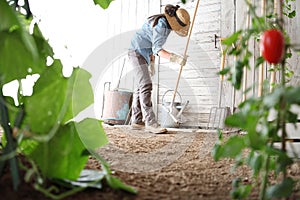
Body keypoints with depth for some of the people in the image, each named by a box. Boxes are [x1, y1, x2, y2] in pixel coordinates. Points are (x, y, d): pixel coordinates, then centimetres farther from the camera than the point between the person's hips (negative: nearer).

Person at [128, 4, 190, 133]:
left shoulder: (165, 23, 7)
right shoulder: (161, 25, -22)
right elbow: (157, 49, -31)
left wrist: (152, 61, 15)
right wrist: (174, 58, -43)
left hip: (143, 54, 10)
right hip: (137, 52, -10)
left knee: (140, 88, 9)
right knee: (146, 86, -18)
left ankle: (136, 121, 14)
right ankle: (150, 123, -22)